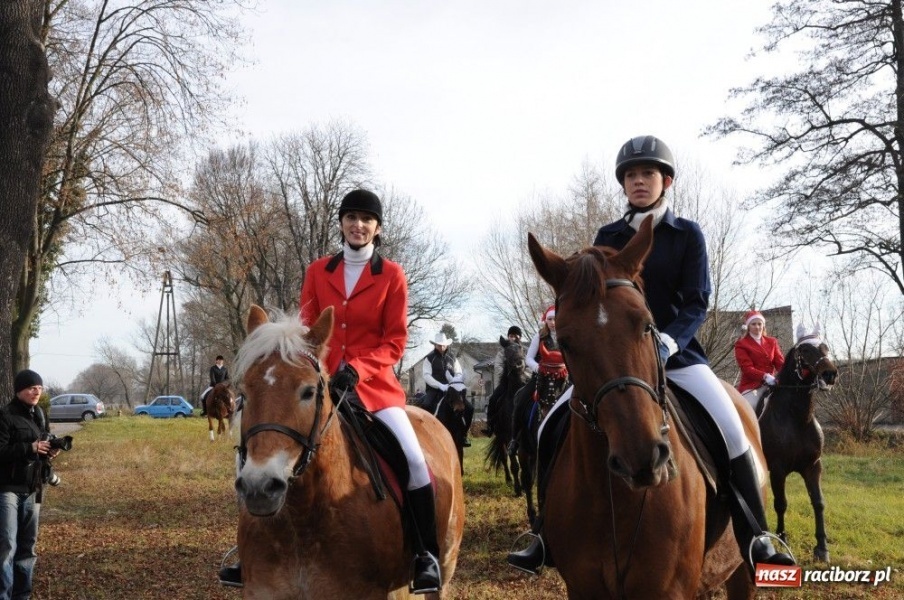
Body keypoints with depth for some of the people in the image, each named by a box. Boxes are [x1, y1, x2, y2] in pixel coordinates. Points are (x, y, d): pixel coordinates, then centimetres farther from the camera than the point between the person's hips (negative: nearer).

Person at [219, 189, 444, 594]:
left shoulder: (392, 276, 0)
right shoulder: (317, 271, 8)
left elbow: (395, 341, -4)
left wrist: (357, 368, -19)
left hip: (372, 382, -3)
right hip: (321, 380, 3)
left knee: (413, 457, -21)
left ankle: (426, 557, -7)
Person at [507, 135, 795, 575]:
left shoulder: (687, 234, -1)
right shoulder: (608, 237, 5)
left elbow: (695, 304, -7)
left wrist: (666, 342, -25)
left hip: (675, 351, -2)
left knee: (732, 431, -21)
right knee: (551, 430, -11)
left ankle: (754, 538, -6)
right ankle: (548, 537, 1)